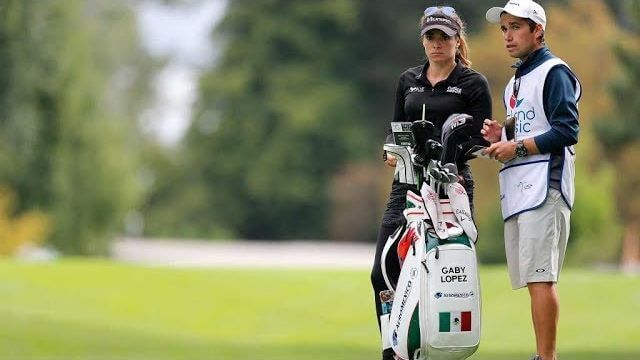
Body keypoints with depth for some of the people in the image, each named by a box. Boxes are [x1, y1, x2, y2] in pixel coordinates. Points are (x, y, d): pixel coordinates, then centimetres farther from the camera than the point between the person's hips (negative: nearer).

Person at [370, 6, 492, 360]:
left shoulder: (473, 84, 3)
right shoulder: (408, 80, 18)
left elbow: (480, 138, -3)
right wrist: (392, 150, -2)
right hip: (408, 182, 4)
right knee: (382, 273, -6)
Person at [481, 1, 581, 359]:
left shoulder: (554, 72, -4)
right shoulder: (514, 84, 25)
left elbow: (567, 130, -14)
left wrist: (517, 146, -14)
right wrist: (501, 139, 7)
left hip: (544, 187, -9)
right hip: (517, 193, 9)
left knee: (541, 277, -16)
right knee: (532, 280, 6)